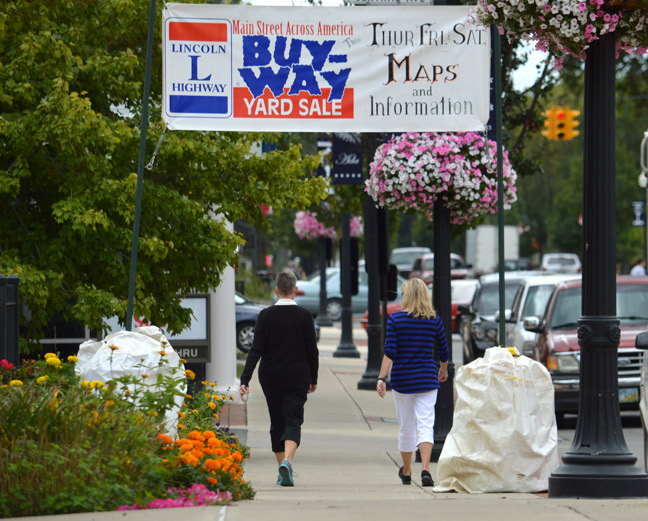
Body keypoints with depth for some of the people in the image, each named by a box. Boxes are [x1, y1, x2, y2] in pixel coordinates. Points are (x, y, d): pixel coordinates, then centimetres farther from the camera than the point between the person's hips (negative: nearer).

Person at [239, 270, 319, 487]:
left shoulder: (265, 315, -4)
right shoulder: (305, 316, -5)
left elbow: (256, 351, -8)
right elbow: (312, 351, -1)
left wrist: (245, 380, -8)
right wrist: (313, 379, 11)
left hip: (270, 378, 2)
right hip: (298, 378, -1)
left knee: (277, 424, 14)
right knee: (293, 422, -4)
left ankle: (282, 470, 19)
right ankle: (287, 461, -29)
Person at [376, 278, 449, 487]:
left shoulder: (395, 319, -5)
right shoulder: (434, 320, 0)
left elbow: (390, 352, -12)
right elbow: (444, 351, 10)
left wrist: (381, 378, -12)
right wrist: (443, 371, 29)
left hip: (402, 379, 0)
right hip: (427, 379, 0)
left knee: (406, 427, 13)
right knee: (425, 424, -5)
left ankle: (406, 472, 28)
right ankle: (425, 469, -24)